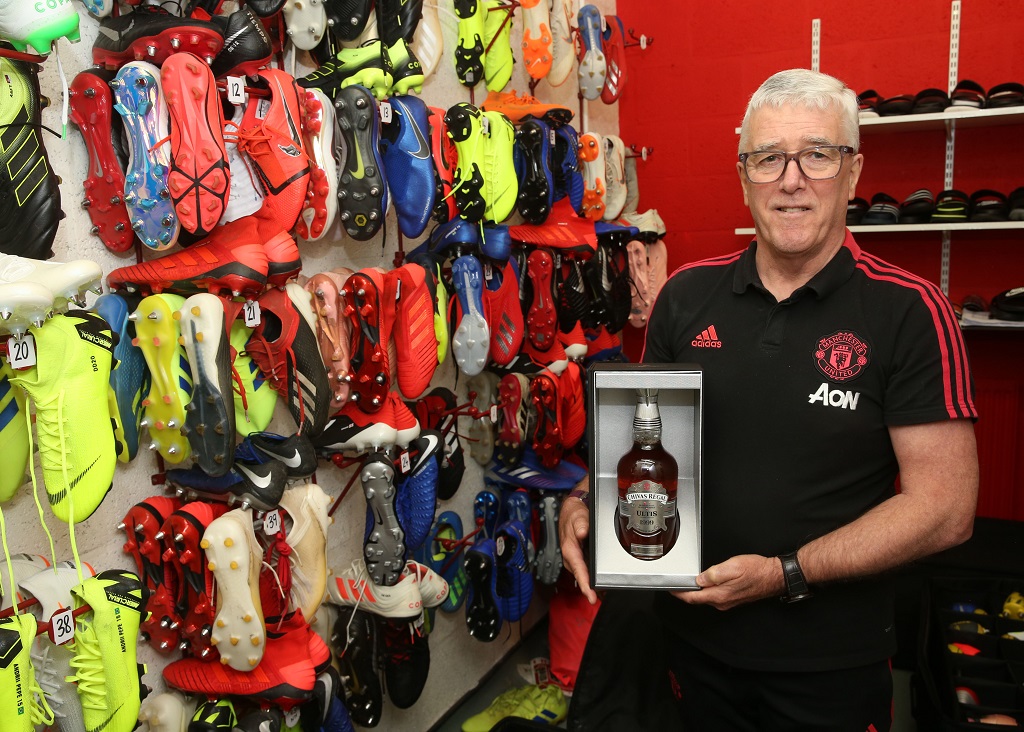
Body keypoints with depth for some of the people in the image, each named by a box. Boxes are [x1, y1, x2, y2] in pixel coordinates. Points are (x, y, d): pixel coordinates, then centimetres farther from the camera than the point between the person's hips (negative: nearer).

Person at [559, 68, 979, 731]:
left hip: (833, 660, -3)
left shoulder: (909, 312, -13)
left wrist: (786, 575, -21)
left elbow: (945, 507, -15)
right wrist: (585, 502, -11)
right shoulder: (687, 294, -2)